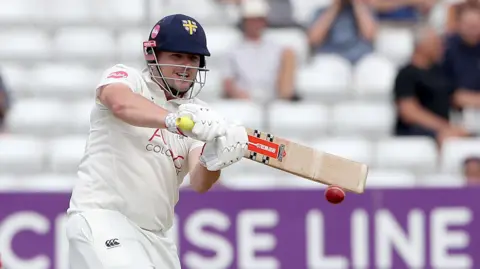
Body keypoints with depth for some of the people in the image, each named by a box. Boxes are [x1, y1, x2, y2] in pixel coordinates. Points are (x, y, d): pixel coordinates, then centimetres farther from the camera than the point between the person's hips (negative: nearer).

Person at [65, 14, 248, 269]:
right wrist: (174, 120, -45)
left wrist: (213, 160, -28)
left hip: (154, 236, 7)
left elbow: (199, 183, -4)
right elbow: (120, 103, -28)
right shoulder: (124, 77, -1)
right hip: (100, 216, -7)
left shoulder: (197, 114, 11)